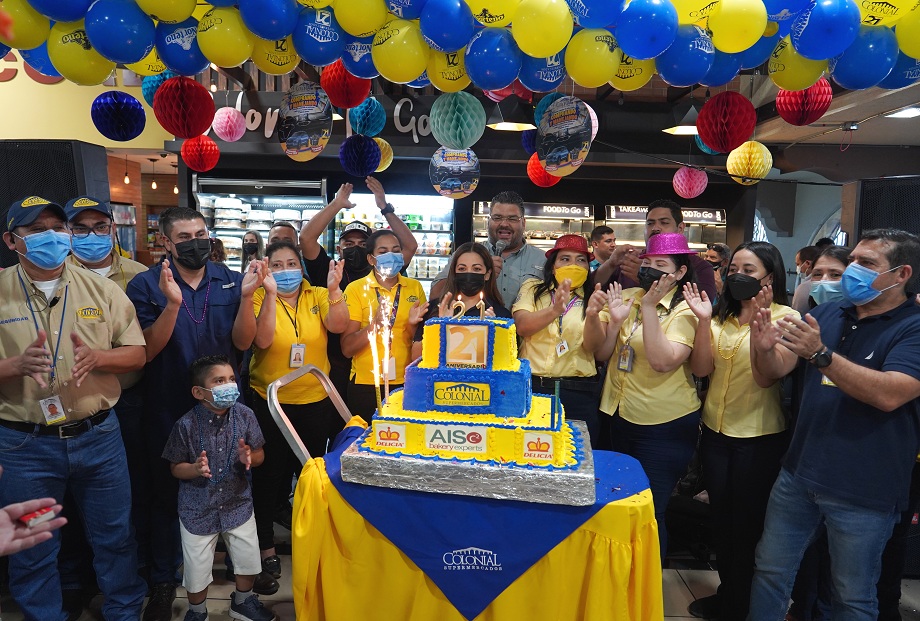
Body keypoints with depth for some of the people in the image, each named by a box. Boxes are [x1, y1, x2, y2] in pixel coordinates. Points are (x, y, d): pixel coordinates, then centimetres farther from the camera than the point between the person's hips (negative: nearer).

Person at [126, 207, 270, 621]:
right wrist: (172, 304, -28)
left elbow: (242, 342, -8)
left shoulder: (230, 281, -2)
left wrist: (246, 295, -23)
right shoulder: (146, 286, -8)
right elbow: (147, 351, -14)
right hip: (169, 410, -1)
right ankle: (163, 579, 34)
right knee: (167, 490, 13)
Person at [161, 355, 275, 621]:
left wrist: (250, 457, -23)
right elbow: (175, 467, -6)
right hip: (198, 509, -2)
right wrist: (195, 469, -26)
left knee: (250, 561, 14)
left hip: (238, 503, 2)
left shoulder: (244, 415, -12)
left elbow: (259, 455, -1)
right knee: (196, 571, 12)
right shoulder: (187, 425, -18)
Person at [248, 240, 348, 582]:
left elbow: (337, 326, -17)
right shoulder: (260, 298, -5)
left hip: (315, 400, 2)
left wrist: (333, 289, -30)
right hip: (270, 400, -2)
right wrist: (271, 293, -28)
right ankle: (265, 546, 27)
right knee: (270, 473, 8)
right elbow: (262, 340, -21)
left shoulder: (319, 296, 0)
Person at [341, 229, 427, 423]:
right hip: (365, 386, -2)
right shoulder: (356, 289, -7)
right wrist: (376, 322, -25)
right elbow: (347, 349, -10)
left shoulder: (415, 287, 1)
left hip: (406, 384, 3)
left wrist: (412, 324, -15)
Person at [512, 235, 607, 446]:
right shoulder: (533, 288, 7)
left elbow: (592, 346, -7)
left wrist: (592, 315, -26)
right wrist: (554, 310, -26)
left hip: (578, 394, 0)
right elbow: (521, 326, -10)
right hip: (531, 387, 0)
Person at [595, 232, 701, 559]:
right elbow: (601, 354, 1)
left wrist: (650, 309, -25)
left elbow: (663, 362, -25)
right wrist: (616, 321, -15)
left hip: (663, 425, -6)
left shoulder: (684, 310, -10)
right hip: (616, 416, 6)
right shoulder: (627, 297, 3)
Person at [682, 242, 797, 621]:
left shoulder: (785, 317, -10)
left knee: (747, 524, 10)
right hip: (716, 432, 5)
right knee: (721, 518, 16)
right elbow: (701, 369, -5)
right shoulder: (723, 315, 4)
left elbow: (770, 375, -20)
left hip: (761, 437, -5)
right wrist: (703, 320, -15)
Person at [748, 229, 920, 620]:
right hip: (798, 474, 5)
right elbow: (773, 372, 4)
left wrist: (819, 353, -34)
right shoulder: (827, 315, 6)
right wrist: (764, 347, -18)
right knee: (770, 572, 17)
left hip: (864, 491, -4)